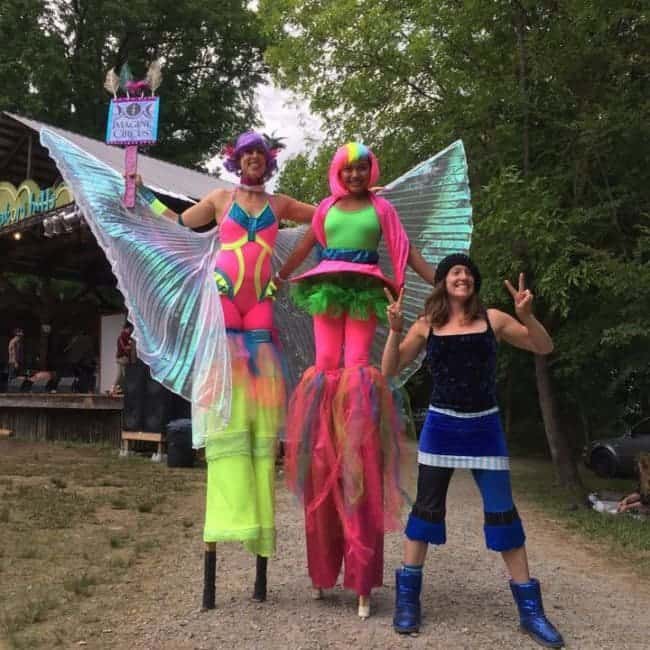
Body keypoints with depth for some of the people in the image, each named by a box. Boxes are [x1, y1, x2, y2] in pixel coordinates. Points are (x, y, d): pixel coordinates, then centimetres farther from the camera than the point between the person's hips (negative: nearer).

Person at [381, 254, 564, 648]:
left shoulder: (492, 319, 0)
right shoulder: (426, 326, -1)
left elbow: (544, 348, 2)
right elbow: (390, 371, -3)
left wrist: (527, 316, -16)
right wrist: (395, 329, -18)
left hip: (485, 427, 1)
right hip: (442, 426, 0)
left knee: (503, 512, 3)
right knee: (426, 507, 6)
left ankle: (530, 608, 15)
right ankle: (408, 598, 18)